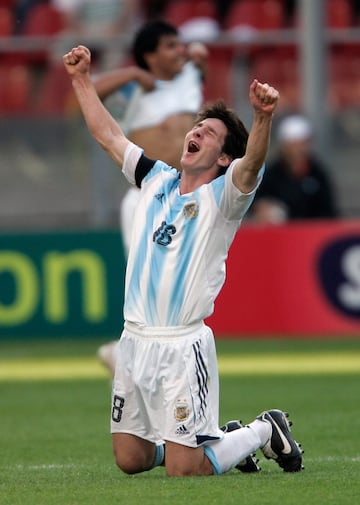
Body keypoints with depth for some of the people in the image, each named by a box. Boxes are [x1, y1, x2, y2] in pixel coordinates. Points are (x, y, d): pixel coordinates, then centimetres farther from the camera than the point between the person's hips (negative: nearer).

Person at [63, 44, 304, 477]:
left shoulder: (223, 195, -5)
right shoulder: (157, 180, 13)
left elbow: (251, 164, -26)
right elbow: (108, 135, 21)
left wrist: (263, 117, -44)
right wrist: (82, 80, 16)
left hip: (182, 346, -6)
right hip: (134, 340, 7)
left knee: (183, 471, -9)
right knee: (130, 458, 9)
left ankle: (264, 431, 16)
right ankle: (218, 439, 31)